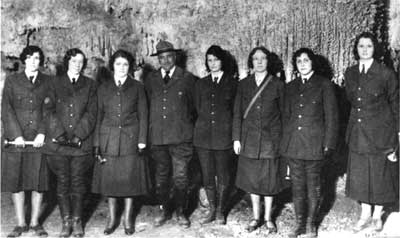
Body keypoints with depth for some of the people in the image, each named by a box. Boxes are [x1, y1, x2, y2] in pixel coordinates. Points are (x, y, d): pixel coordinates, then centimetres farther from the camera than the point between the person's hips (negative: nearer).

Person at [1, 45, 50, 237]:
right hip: (16, 139, 0)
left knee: (39, 181, 3)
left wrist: (42, 133, -9)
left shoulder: (48, 82, 9)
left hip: (39, 140, 0)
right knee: (15, 182, 2)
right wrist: (17, 135, -9)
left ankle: (35, 222, 15)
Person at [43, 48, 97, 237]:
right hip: (58, 142, 0)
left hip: (82, 142, 0)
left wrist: (79, 135, -9)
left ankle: (77, 221, 11)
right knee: (62, 181, 2)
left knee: (78, 181, 2)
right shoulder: (56, 83, 11)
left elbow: (91, 113, 2)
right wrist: (59, 133, -9)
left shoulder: (90, 85, 11)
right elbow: (50, 110, 3)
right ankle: (66, 221, 10)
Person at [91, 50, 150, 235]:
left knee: (130, 178, 2)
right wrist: (97, 142, 1)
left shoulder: (137, 87, 5)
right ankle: (112, 219, 18)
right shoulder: (103, 88, 9)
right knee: (109, 179, 4)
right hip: (108, 139, 1)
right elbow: (98, 116, 7)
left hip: (130, 139, -1)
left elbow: (143, 115, 4)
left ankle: (127, 220, 15)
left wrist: (142, 139, -4)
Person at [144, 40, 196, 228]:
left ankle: (181, 212, 17)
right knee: (161, 177, 11)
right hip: (157, 136, 3)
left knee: (180, 176, 0)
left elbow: (194, 105, 8)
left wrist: (187, 122, 7)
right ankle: (165, 211, 27)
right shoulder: (151, 79, 10)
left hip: (181, 136, -3)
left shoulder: (187, 78, 2)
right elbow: (147, 104, 14)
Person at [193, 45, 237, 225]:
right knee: (207, 176, 6)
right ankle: (212, 210, 21)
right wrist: (206, 122, 10)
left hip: (224, 136, -3)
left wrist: (235, 136, 1)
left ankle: (220, 211, 19)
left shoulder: (232, 83, 4)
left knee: (223, 176, 3)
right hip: (203, 135, 3)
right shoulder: (201, 84, 13)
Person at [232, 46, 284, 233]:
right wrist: (236, 138, -1)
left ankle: (268, 218, 20)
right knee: (251, 178, 8)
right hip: (249, 139, 2)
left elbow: (283, 113, 3)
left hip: (270, 138, -2)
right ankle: (256, 217, 23)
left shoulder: (277, 84, 2)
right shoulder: (243, 85, 6)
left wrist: (283, 139, -1)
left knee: (269, 179, 5)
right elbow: (237, 114, 6)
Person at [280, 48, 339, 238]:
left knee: (313, 186, 5)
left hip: (314, 144, -4)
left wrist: (328, 144, -7)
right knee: (297, 186, 9)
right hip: (293, 144, 4)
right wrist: (285, 140, 10)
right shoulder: (291, 87, 14)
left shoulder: (324, 85, 1)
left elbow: (331, 117, -2)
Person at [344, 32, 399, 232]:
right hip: (358, 133, 4)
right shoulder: (350, 74, 4)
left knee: (380, 173, 6)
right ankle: (365, 215, 23)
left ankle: (377, 215, 24)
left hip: (381, 132, -4)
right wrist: (357, 120, 10)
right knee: (359, 173, 8)